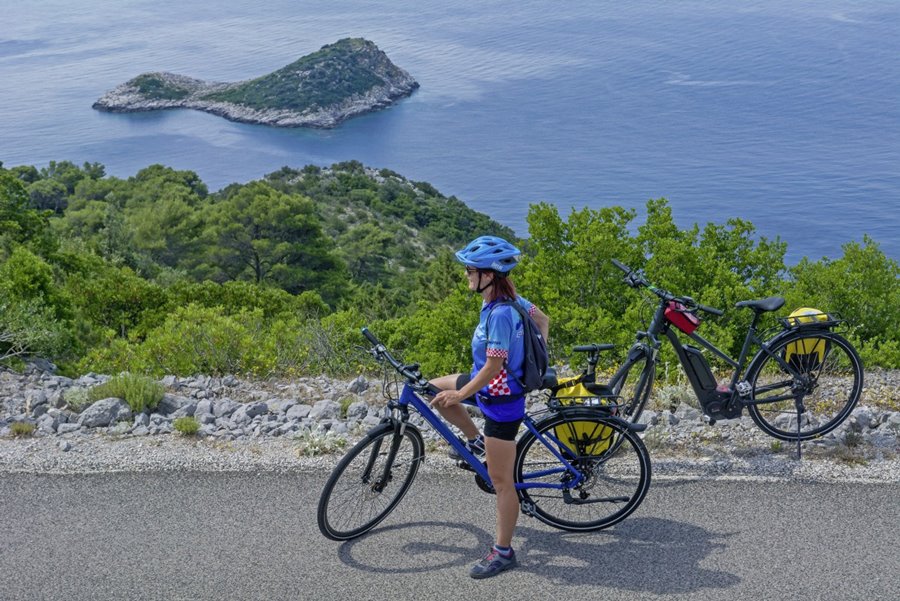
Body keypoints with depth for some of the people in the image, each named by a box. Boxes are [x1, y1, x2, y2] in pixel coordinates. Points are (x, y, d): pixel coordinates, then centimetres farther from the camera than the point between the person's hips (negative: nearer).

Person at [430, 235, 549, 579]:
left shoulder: (499, 314, -29)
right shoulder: (511, 299, -2)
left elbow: (493, 367, -27)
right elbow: (543, 320, 13)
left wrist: (459, 395, -16)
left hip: (500, 399, -10)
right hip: (493, 384, 10)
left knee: (501, 481, 2)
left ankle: (503, 552, 15)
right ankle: (477, 442, 33)